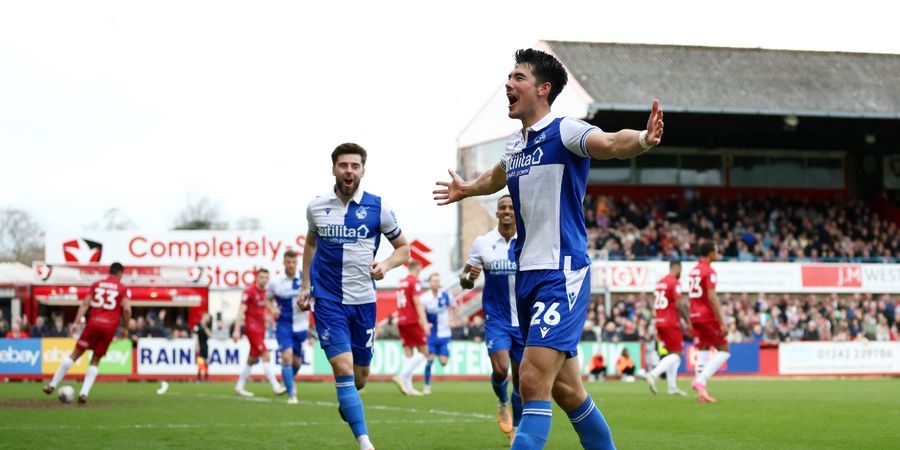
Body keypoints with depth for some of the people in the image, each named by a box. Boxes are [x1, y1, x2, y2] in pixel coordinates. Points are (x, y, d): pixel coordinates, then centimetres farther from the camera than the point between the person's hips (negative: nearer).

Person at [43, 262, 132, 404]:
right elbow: (127, 309, -6)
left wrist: (76, 322, -1)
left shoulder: (96, 284, 14)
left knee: (75, 354, 8)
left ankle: (52, 385, 6)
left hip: (93, 323, 1)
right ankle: (84, 393, -2)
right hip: (110, 327, -1)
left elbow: (85, 304, 4)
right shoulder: (123, 289, 7)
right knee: (95, 361, 10)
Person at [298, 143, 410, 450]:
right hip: (328, 300, -1)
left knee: (360, 375, 10)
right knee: (343, 368, -16)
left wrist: (386, 265, -14)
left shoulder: (377, 207, -3)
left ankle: (346, 403, 47)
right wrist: (305, 286, 15)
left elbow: (403, 247, 7)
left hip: (363, 301, 1)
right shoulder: (316, 207, 1)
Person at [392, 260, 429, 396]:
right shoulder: (414, 282, -7)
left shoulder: (401, 283, 15)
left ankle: (408, 387, -1)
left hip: (401, 322, 7)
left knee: (409, 354, 6)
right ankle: (402, 376, -15)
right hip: (412, 322, -7)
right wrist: (425, 323, -20)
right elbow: (417, 303, -16)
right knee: (423, 352, -2)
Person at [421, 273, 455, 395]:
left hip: (444, 333, 2)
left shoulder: (446, 295, -5)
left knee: (443, 361, -4)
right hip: (431, 334, -2)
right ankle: (427, 386, 6)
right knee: (430, 359, -9)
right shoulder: (424, 298, -12)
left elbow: (451, 306, 16)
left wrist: (449, 320, 5)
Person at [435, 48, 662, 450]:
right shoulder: (514, 144, 13)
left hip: (562, 274, -8)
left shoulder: (563, 132, -10)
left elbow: (610, 143, -31)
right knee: (565, 389, 13)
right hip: (527, 275, 8)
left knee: (533, 382, -17)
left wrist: (641, 140, -52)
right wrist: (466, 189, 53)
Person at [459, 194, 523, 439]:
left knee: (521, 377, 5)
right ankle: (502, 403, 17)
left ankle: (517, 428, 24)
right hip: (496, 318, -1)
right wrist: (468, 278, -19)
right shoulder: (482, 242, -1)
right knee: (500, 370, -18)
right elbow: (465, 280, 4)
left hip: (525, 320, 1)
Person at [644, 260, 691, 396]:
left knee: (671, 353, 14)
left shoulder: (659, 282, 12)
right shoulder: (675, 283, -12)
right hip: (671, 323, -8)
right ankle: (654, 374, -20)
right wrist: (688, 321, -11)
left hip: (659, 322, 8)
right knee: (677, 354, -4)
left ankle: (672, 386, 13)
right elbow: (679, 304, -18)